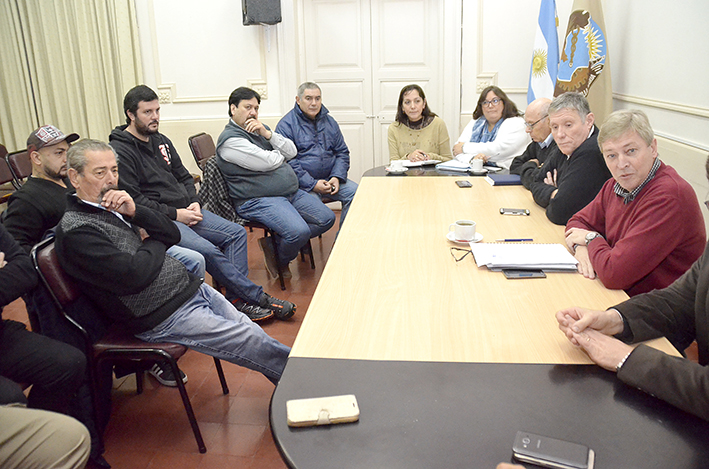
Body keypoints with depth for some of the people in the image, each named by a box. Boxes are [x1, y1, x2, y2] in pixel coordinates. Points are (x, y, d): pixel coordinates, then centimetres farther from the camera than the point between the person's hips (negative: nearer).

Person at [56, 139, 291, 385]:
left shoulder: (117, 205, 12)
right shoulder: (74, 230, -14)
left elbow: (173, 235, 9)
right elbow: (134, 275, -25)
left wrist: (135, 212, -8)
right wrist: (154, 243, -5)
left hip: (190, 287, 8)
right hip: (164, 315, -8)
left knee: (251, 330, 3)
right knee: (252, 340, -9)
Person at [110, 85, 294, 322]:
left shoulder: (160, 141, 17)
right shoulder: (120, 151, -9)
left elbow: (184, 176, 22)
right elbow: (132, 200, -16)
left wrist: (194, 203, 2)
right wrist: (175, 214, -16)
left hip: (184, 211, 9)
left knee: (236, 233, -5)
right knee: (206, 250, -28)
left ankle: (238, 298, -11)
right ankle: (257, 297, -15)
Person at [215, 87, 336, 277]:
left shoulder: (260, 129, 17)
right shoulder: (230, 140, -11)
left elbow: (292, 152, 7)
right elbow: (269, 162, -18)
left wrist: (267, 134, -7)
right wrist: (281, 154, 5)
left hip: (292, 193, 9)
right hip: (258, 200, -9)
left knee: (327, 218, 2)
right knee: (299, 231, -28)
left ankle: (274, 242, 5)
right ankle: (280, 262, 5)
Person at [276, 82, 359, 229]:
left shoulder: (329, 121, 15)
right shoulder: (286, 125, -3)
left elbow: (342, 152, 17)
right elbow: (287, 162, -11)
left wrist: (337, 177, -3)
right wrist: (312, 184, -18)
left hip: (330, 179, 6)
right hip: (303, 184, -5)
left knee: (356, 192, -17)